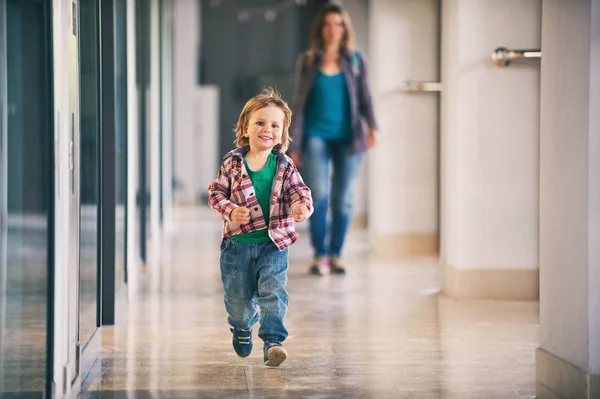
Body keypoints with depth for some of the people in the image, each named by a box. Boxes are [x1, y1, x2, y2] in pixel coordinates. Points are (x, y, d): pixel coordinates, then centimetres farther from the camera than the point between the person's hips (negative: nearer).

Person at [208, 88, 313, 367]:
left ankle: (273, 341, -9)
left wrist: (303, 207, -30)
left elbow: (300, 192, -7)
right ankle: (242, 327, 43)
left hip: (274, 242, 0)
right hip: (238, 242, 0)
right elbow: (216, 192, 0)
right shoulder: (232, 163, -5)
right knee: (238, 296, 13)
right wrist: (230, 210, -19)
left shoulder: (284, 166, -3)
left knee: (273, 290, -14)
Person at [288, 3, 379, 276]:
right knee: (319, 194, -15)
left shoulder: (355, 61, 6)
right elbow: (299, 103, 7)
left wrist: (372, 127, -15)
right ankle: (319, 255, -5)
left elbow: (365, 98, 4)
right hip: (317, 136, -1)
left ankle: (335, 255, 14)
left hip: (347, 138, 1)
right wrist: (295, 145, 5)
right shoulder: (307, 61, 5)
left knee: (343, 199, 2)